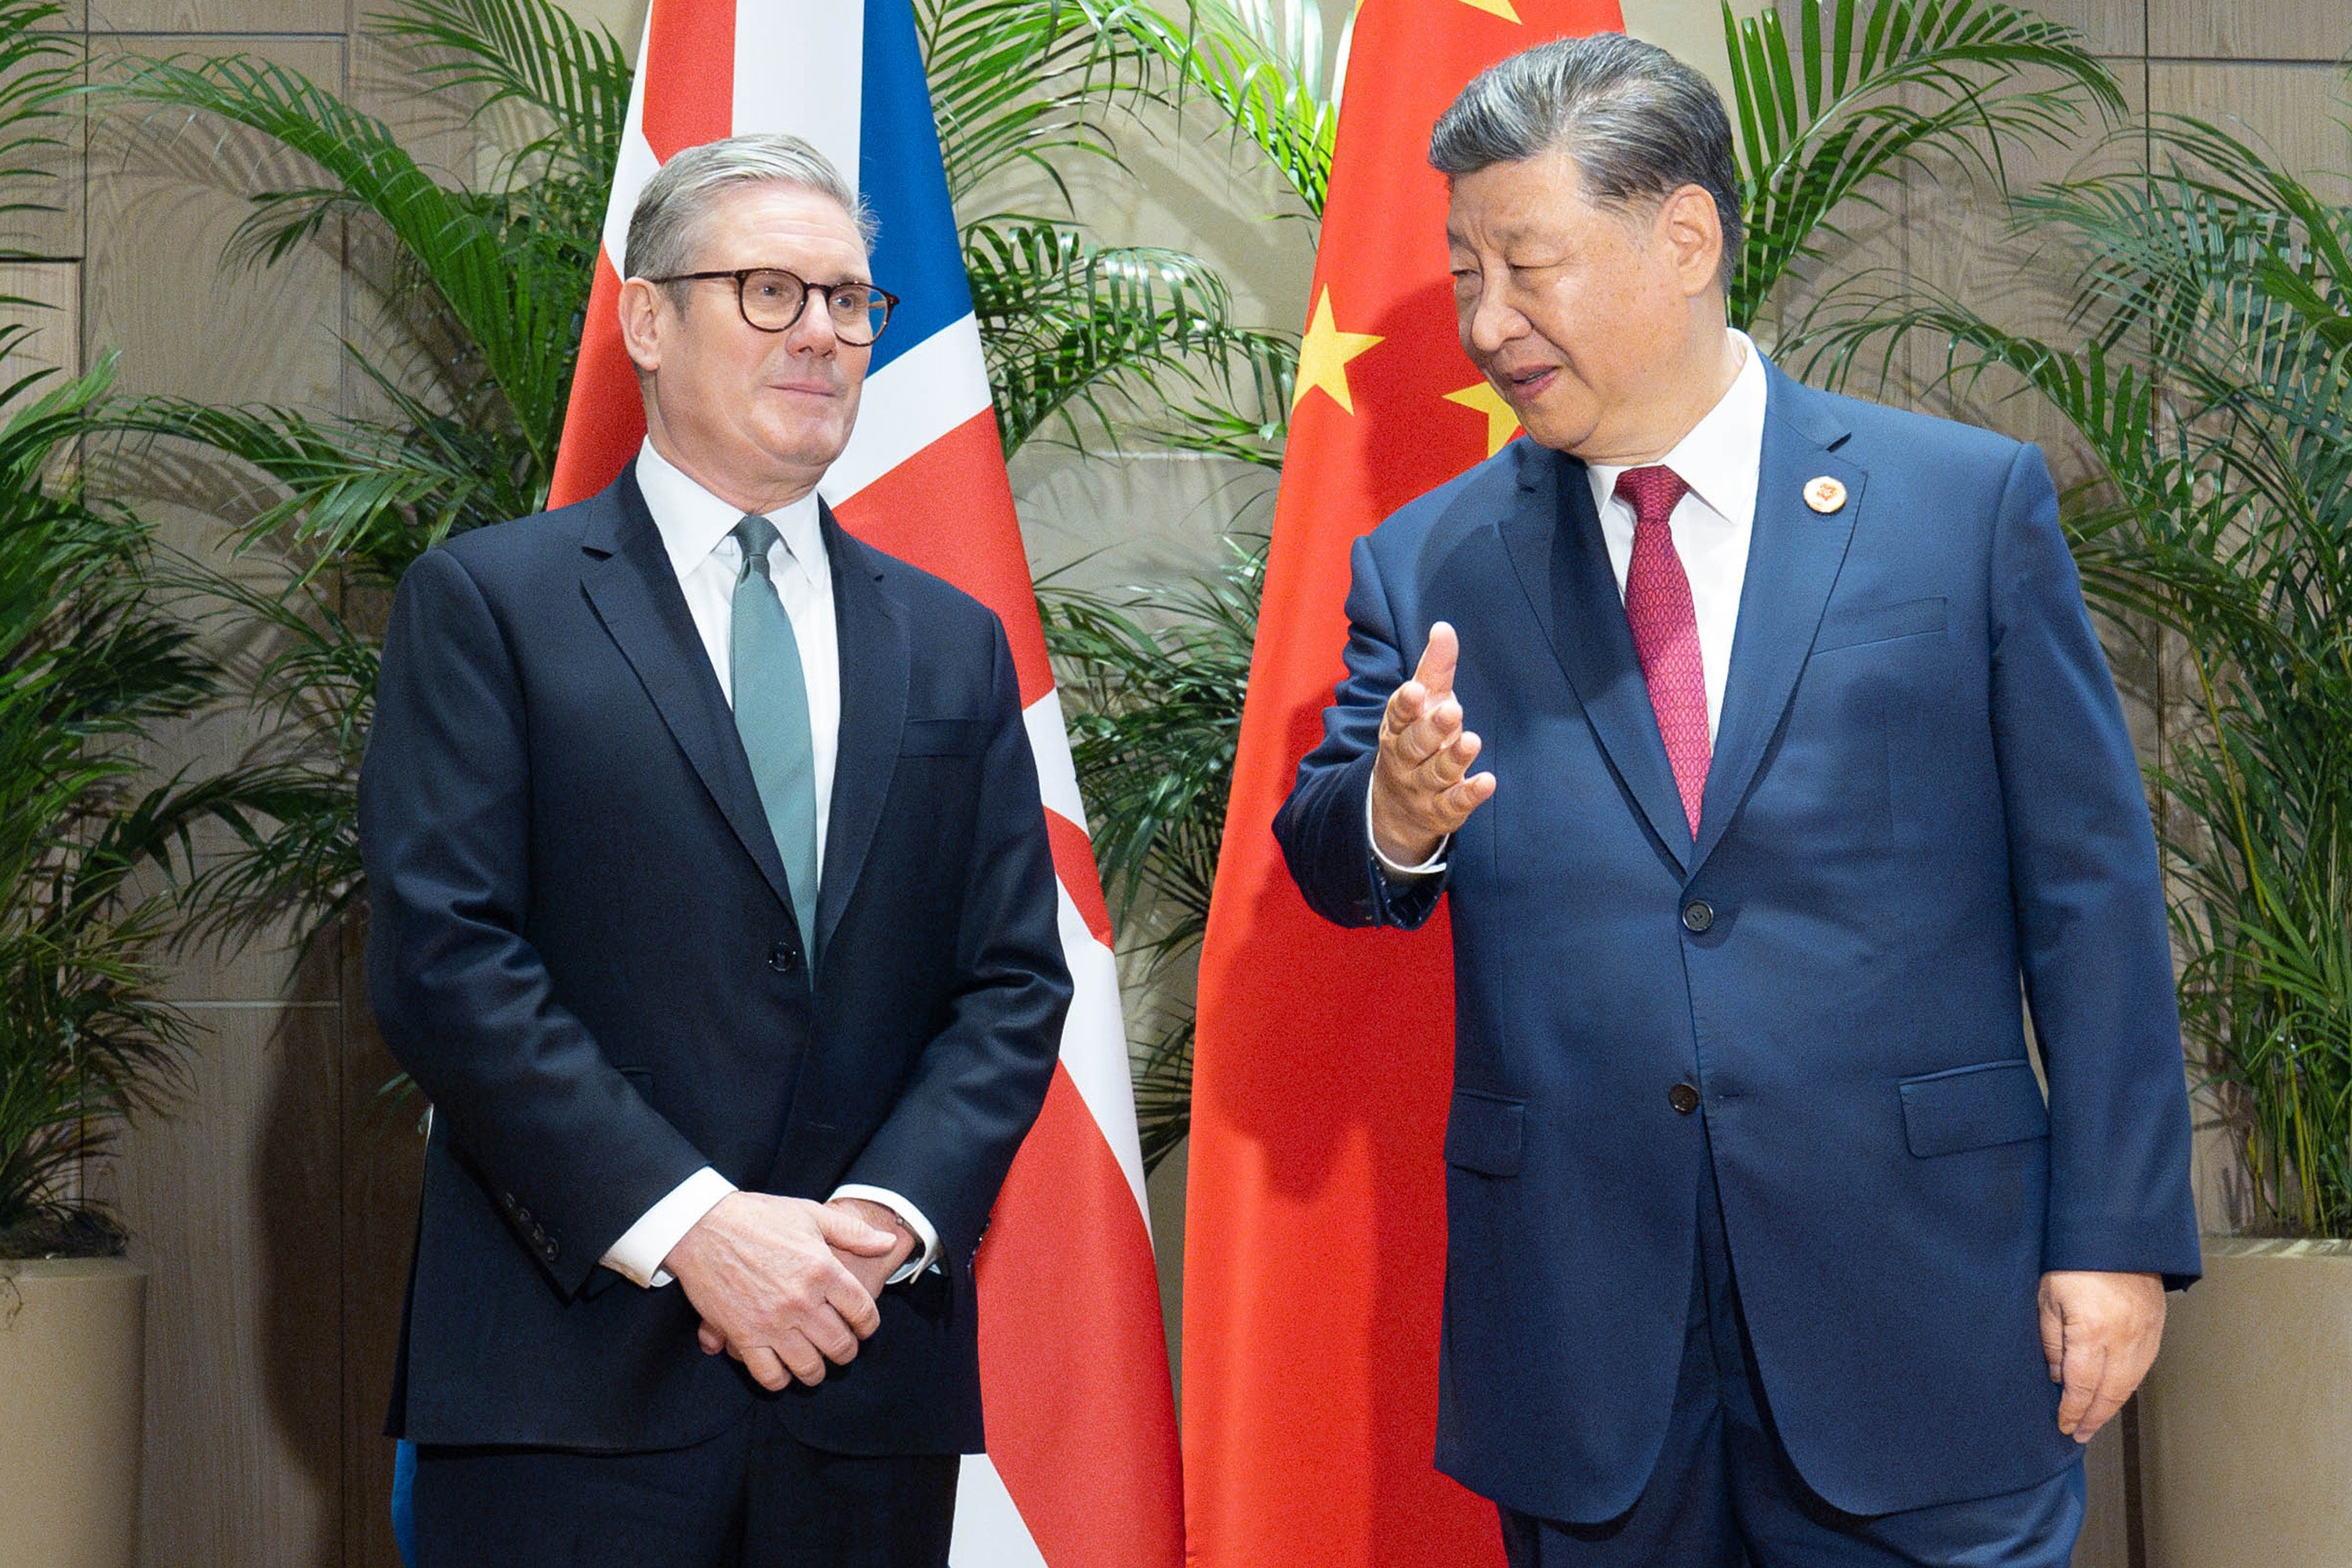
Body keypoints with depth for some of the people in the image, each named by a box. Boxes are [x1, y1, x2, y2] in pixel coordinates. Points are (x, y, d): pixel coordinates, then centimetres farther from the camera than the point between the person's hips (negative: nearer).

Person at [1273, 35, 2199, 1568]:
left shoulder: (1972, 504, 1)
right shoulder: (1427, 563, 7)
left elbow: (2091, 889, 1)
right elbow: (1332, 869, 3)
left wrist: (2117, 1235, -4)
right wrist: (1394, 815, -21)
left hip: (1914, 1315, -2)